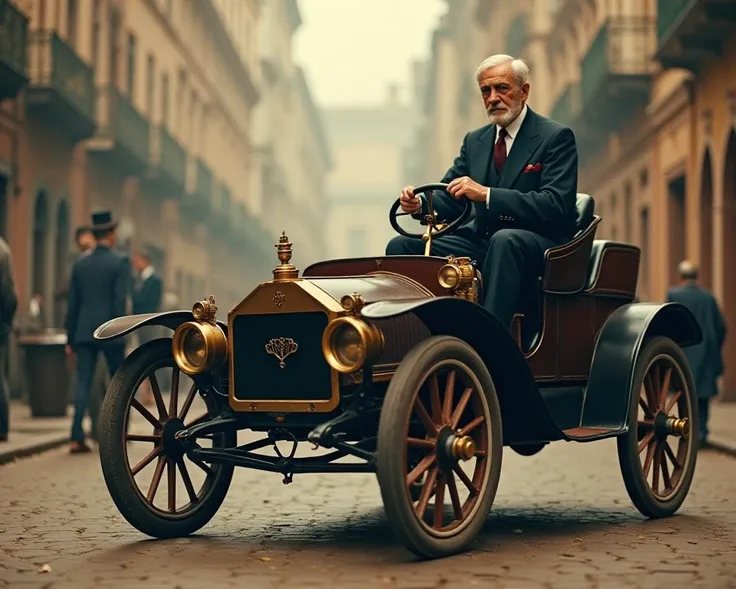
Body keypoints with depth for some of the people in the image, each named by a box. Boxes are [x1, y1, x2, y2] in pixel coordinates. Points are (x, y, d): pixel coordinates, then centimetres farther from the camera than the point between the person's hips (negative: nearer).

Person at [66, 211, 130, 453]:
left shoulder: (80, 264, 7)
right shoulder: (120, 263, -5)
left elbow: (73, 303, 8)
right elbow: (120, 301, -12)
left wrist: (71, 339, 13)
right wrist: (120, 334, -9)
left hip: (84, 332, 3)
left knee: (83, 383, 0)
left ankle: (77, 438, -10)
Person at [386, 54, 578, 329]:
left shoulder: (557, 137, -3)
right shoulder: (475, 140, 17)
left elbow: (555, 206, -17)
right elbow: (448, 197, 13)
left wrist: (487, 194, -26)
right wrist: (420, 204, -12)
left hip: (535, 246, -6)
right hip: (479, 240, 6)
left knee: (504, 240, -40)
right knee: (400, 246, -10)